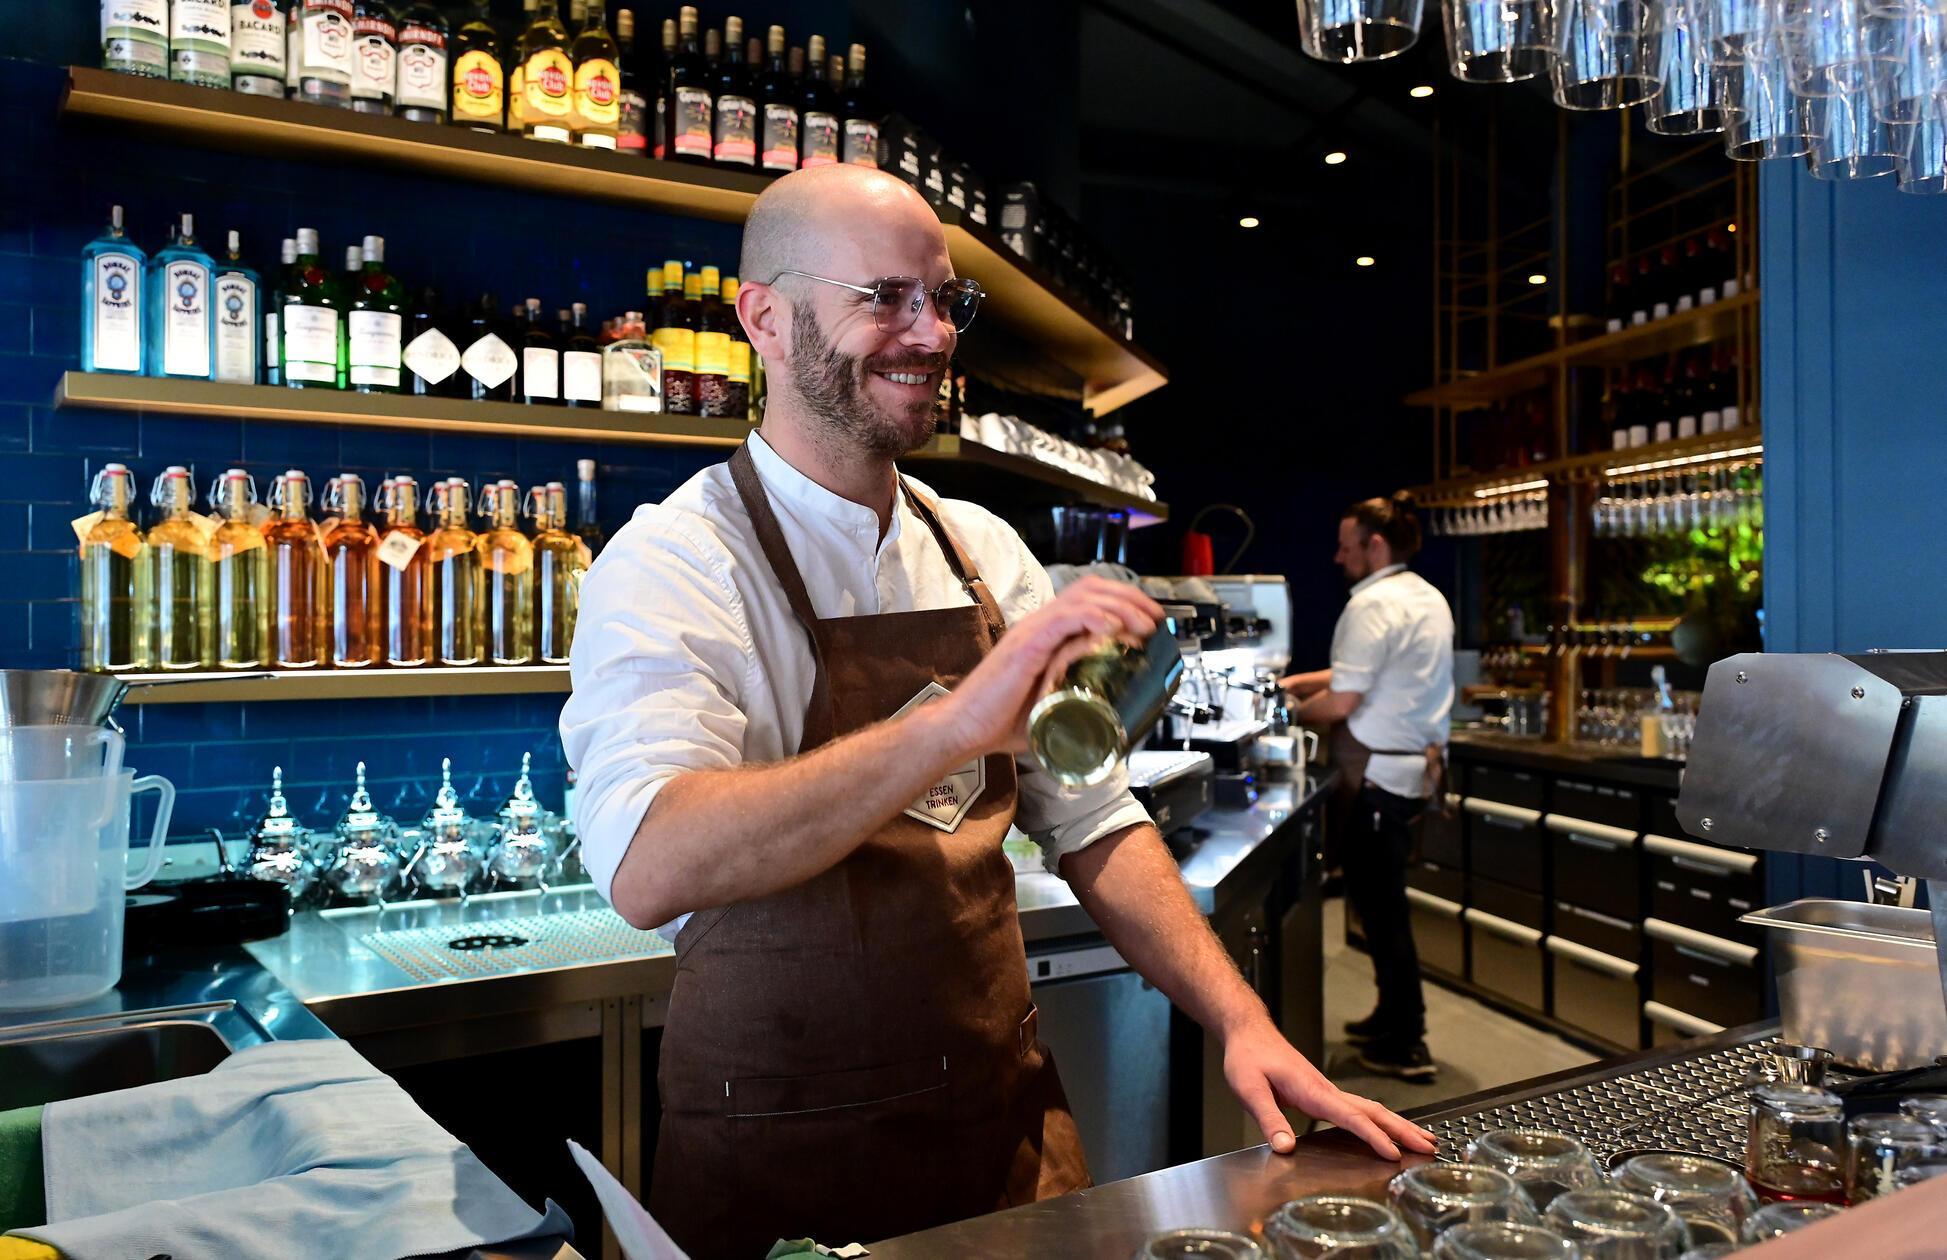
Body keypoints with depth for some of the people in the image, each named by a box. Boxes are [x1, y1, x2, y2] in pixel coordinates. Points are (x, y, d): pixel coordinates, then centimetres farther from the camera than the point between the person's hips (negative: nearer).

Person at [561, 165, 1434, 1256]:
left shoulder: (988, 554, 3)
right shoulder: (673, 560, -15)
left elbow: (1092, 823, 6)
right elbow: (647, 868, -31)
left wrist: (1240, 1019, -6)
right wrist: (953, 723, -40)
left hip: (1009, 1121, 5)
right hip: (778, 1158, -4)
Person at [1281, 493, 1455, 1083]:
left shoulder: (1373, 603, -15)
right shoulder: (1428, 598, 15)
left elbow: (1341, 702, -19)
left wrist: (1293, 713, 0)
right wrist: (1297, 681, 19)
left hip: (1379, 775, -10)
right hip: (1419, 766, 10)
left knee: (1378, 904, -2)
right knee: (1385, 901, 18)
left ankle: (1404, 1046, 6)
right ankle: (1393, 1017, 29)